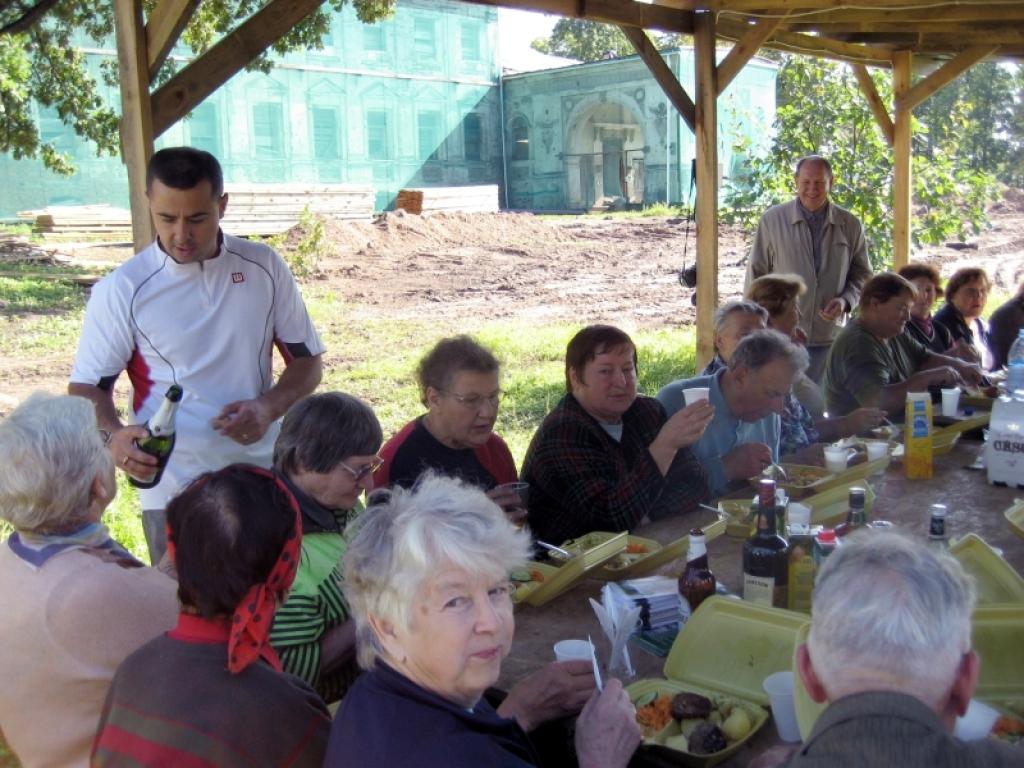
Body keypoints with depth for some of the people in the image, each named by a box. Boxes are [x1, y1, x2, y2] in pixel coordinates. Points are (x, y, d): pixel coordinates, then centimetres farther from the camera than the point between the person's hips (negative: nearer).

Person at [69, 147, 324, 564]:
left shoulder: (265, 268, -3)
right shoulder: (122, 289, -8)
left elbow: (306, 361, 4)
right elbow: (87, 387, -2)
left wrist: (268, 407, -15)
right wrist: (113, 436, -23)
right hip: (173, 492, -2)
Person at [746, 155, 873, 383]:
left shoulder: (850, 225, 4)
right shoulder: (772, 220, -1)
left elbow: (862, 273, 13)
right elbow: (756, 274, 2)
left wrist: (845, 300, -7)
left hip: (830, 338, 2)